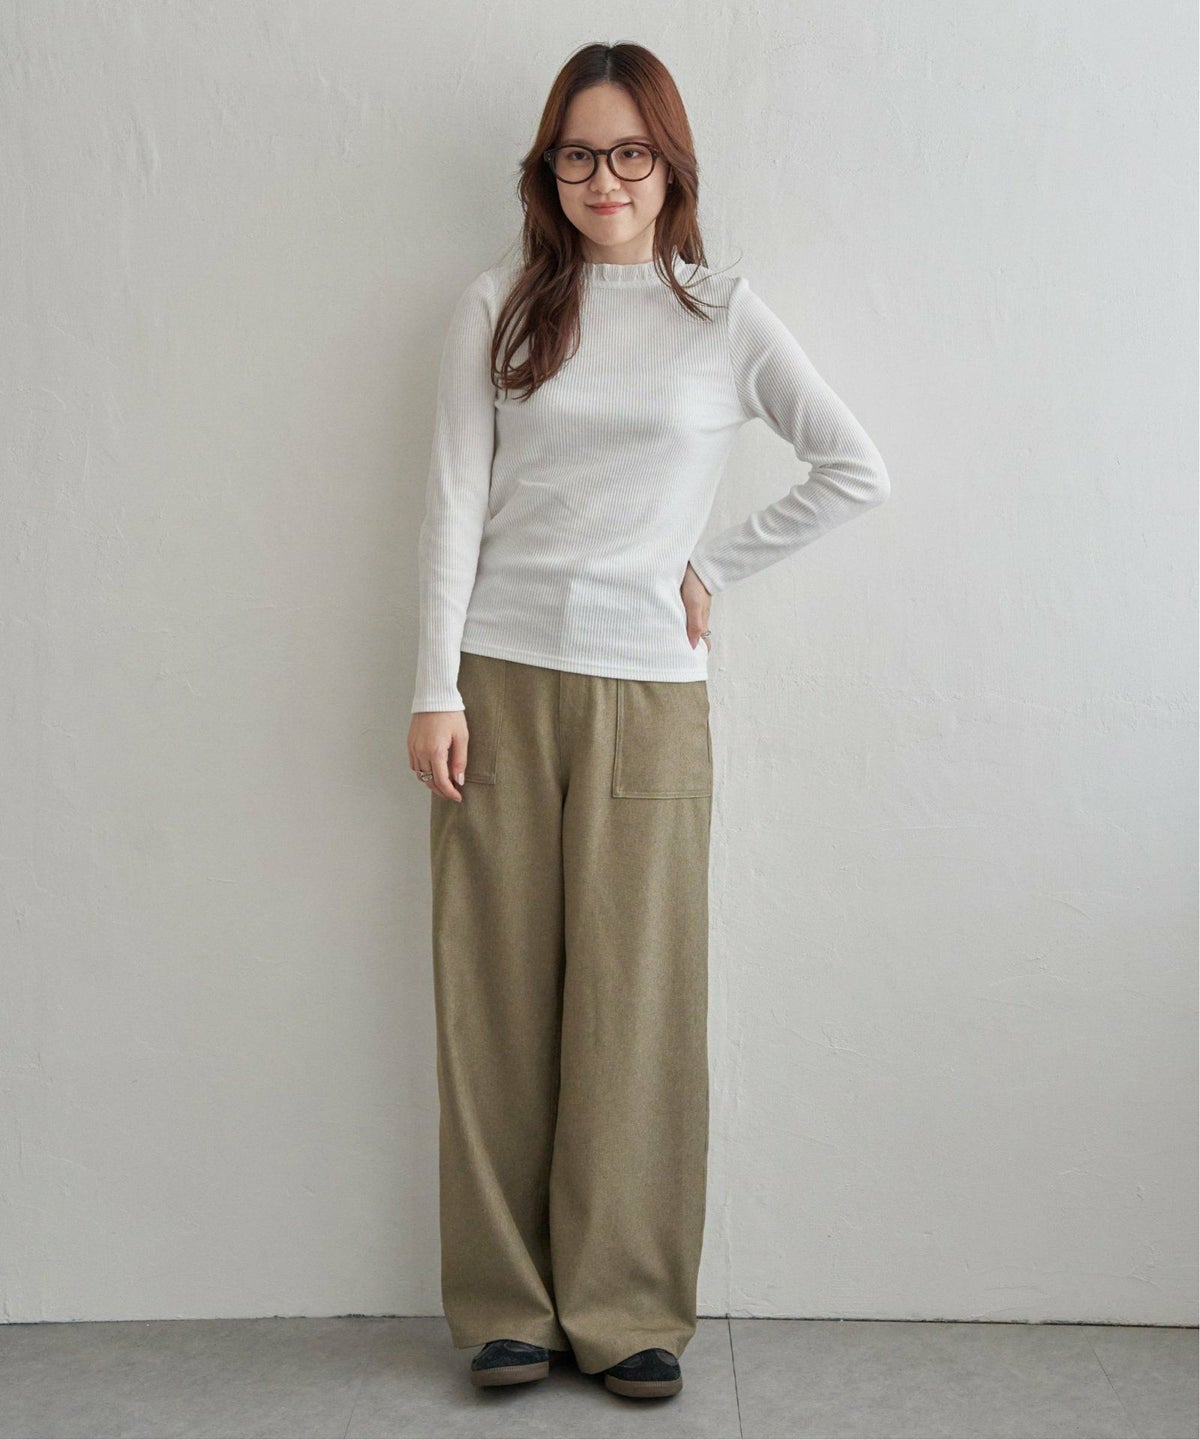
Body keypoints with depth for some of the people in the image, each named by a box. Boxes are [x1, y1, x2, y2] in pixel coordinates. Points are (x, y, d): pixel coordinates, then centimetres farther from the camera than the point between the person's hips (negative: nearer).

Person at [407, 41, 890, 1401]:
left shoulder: (725, 316, 8)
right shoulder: (497, 306, 9)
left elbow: (854, 470, 8)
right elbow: (454, 500, 3)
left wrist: (711, 567, 4)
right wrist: (436, 689, -4)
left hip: (648, 690, 0)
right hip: (501, 681, 1)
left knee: (636, 1002, 1)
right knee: (497, 996, 2)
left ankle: (629, 1311, 14)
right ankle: (507, 1307, 15)